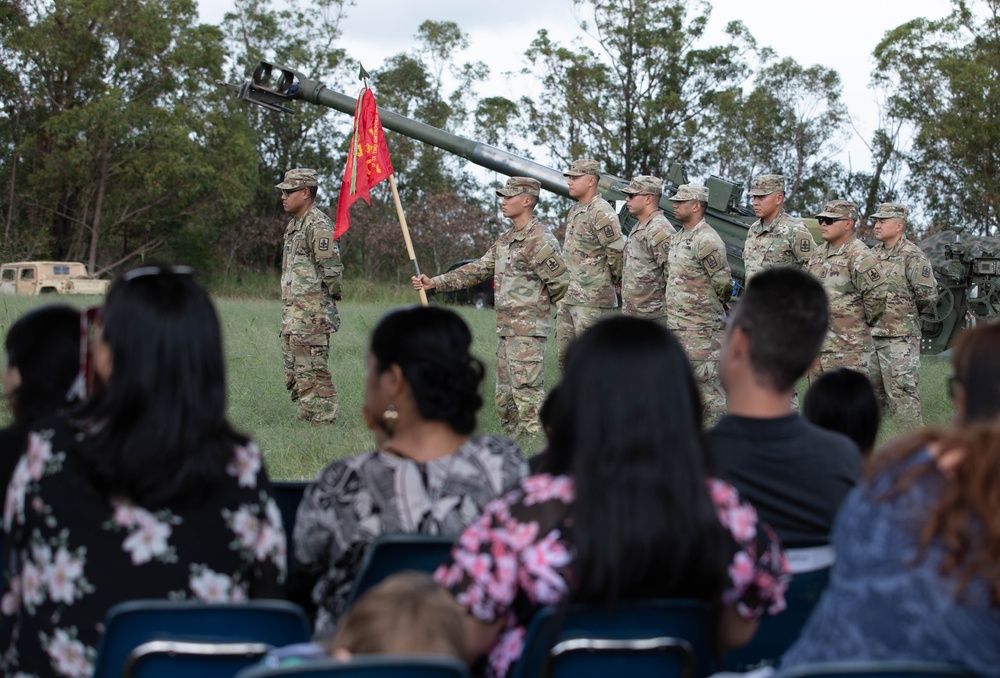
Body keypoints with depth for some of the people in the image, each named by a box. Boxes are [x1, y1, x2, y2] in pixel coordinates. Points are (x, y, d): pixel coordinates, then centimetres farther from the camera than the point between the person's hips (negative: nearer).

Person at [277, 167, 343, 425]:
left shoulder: (318, 225, -15)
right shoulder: (295, 224, 17)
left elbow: (332, 269, -19)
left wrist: (330, 297, -6)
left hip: (311, 314, -10)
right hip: (292, 316, 10)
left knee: (313, 374, -9)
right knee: (294, 375, 14)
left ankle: (323, 422, -5)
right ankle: (306, 419, 21)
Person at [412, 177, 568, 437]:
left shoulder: (541, 241, -15)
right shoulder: (505, 240, 15)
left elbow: (561, 284, -14)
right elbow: (477, 270, 17)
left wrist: (537, 304, 4)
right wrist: (435, 283, 11)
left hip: (528, 331, -10)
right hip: (505, 329, 10)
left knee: (527, 395, -11)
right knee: (505, 397, 13)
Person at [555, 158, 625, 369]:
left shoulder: (601, 213, -14)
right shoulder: (574, 211, 16)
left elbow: (617, 251, -18)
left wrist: (610, 278, -6)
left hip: (591, 299, -10)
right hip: (568, 297, 10)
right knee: (565, 355, 13)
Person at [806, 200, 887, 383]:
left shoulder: (859, 256, -12)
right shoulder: (819, 253, 16)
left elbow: (878, 292, -18)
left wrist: (863, 321, -7)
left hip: (847, 346, -9)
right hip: (816, 344, 9)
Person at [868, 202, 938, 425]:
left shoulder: (912, 256, -12)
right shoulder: (874, 254, 11)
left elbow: (928, 296, -14)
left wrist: (907, 312, 1)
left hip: (900, 338, -8)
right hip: (871, 335, 8)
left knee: (902, 396, -9)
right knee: (873, 393, 14)